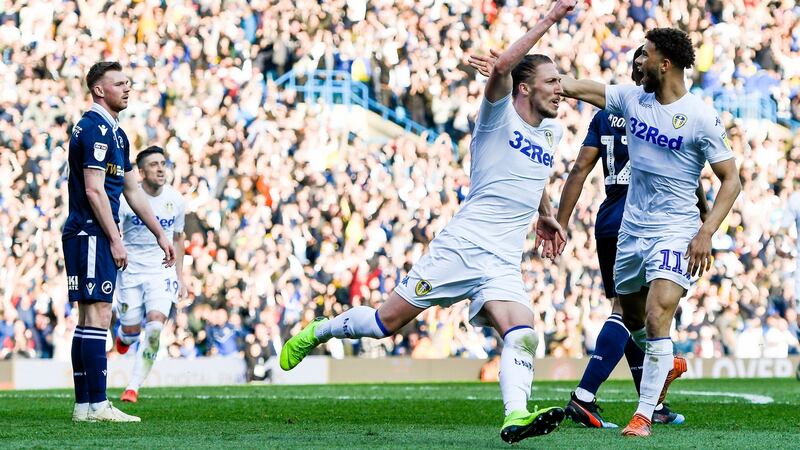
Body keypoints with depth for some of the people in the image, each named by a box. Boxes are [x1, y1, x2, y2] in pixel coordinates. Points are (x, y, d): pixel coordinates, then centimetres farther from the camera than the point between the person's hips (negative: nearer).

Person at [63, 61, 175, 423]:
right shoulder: (94, 129, -12)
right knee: (97, 315, -12)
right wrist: (115, 239, -17)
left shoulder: (116, 134, 19)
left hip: (96, 238, 10)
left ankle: (84, 404, 11)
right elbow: (94, 191, -18)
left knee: (90, 317, 9)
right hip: (91, 234, -10)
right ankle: (96, 405, -13)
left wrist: (160, 234, 24)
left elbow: (132, 191, 25)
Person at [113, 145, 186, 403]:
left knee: (155, 327, -17)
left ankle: (134, 387, -10)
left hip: (162, 272, 1)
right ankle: (124, 336, 45)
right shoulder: (126, 199, -11)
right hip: (130, 271, -1)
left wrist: (179, 276, 14)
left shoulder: (175, 200, 0)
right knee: (132, 329, 4)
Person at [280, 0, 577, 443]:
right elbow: (502, 65, -25)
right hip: (460, 246, -5)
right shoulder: (500, 114, -3)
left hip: (503, 265, 5)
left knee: (523, 336, -23)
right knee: (387, 321, 1)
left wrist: (545, 216, 46)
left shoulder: (552, 132, 16)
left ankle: (515, 417, -36)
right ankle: (318, 331, 27)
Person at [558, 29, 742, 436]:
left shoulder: (702, 117, -13)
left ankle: (644, 414, -12)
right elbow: (574, 87, 5)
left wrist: (706, 233, -20)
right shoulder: (633, 98, 2)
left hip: (675, 231, -6)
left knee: (657, 320, -18)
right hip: (631, 229, 6)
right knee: (630, 312, 20)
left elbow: (731, 180, -10)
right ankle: (665, 363, 50)